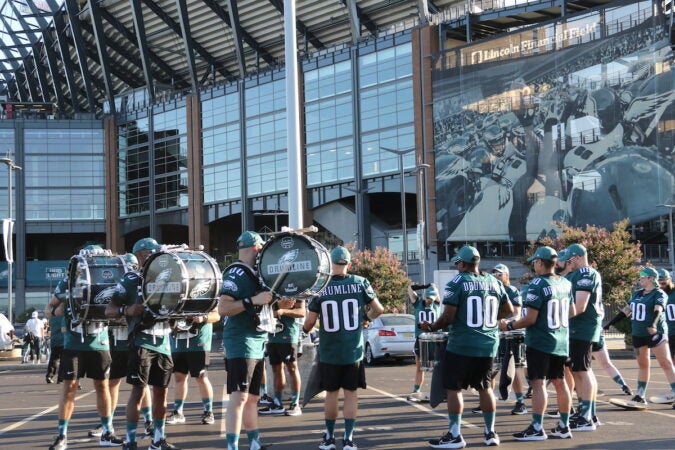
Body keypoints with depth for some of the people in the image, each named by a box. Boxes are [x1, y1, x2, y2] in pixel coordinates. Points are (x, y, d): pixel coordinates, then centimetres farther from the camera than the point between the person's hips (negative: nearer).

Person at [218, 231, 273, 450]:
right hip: (241, 341, -10)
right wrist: (253, 300, -27)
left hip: (258, 343, 10)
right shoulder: (236, 273, -12)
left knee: (252, 397, 15)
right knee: (239, 396, -12)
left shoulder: (255, 274, 16)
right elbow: (223, 309, -21)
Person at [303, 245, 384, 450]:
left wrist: (305, 329, 19)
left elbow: (310, 321, -4)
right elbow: (378, 309, 2)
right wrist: (366, 317, 23)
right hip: (353, 351, 0)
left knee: (332, 393, 12)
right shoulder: (360, 283, -5)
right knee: (351, 393, 7)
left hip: (329, 351, 0)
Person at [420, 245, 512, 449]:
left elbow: (448, 317, -14)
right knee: (485, 387, 16)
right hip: (488, 344, 6)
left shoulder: (457, 283, -10)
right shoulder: (494, 282, 7)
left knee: (453, 388, 2)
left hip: (461, 345, -6)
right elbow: (509, 310, 15)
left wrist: (431, 327, 2)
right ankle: (490, 432, 20)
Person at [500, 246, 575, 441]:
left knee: (538, 383, -5)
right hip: (561, 342, 8)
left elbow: (531, 319, -18)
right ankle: (563, 427, 18)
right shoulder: (566, 284, 6)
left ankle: (537, 428, -6)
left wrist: (509, 326, -6)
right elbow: (572, 312, 15)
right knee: (560, 382, 13)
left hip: (539, 342, -8)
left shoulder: (537, 285, -17)